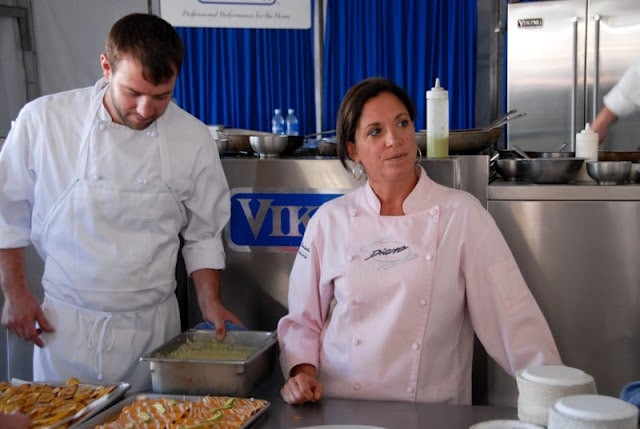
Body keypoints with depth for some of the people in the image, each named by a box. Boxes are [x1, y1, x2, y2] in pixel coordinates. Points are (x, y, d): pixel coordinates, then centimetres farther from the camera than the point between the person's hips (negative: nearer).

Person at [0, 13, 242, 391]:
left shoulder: (194, 139, -6)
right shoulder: (43, 121, -10)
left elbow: (202, 236, 5)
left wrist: (210, 303, -4)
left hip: (152, 327, 1)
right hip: (64, 325, -1)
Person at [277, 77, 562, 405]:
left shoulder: (462, 214, -3)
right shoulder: (329, 221, 2)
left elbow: (513, 314, -6)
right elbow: (303, 318, 10)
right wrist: (302, 371, -6)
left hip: (432, 412, -1)